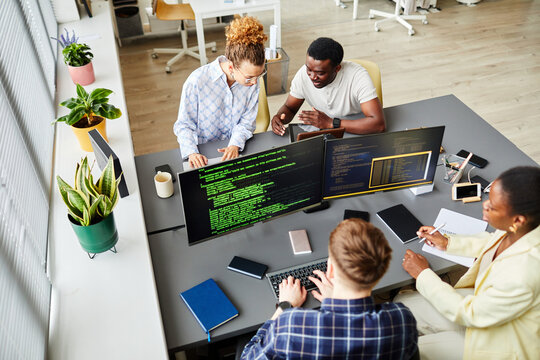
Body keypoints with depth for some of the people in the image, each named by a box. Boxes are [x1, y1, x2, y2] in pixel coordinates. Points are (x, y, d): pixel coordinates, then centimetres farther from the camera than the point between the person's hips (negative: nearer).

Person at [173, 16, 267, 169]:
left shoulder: (252, 81, -6)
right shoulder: (197, 81, -17)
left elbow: (247, 122, 0)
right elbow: (184, 124, -8)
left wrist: (235, 145, -18)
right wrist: (192, 153, -24)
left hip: (234, 150, 2)